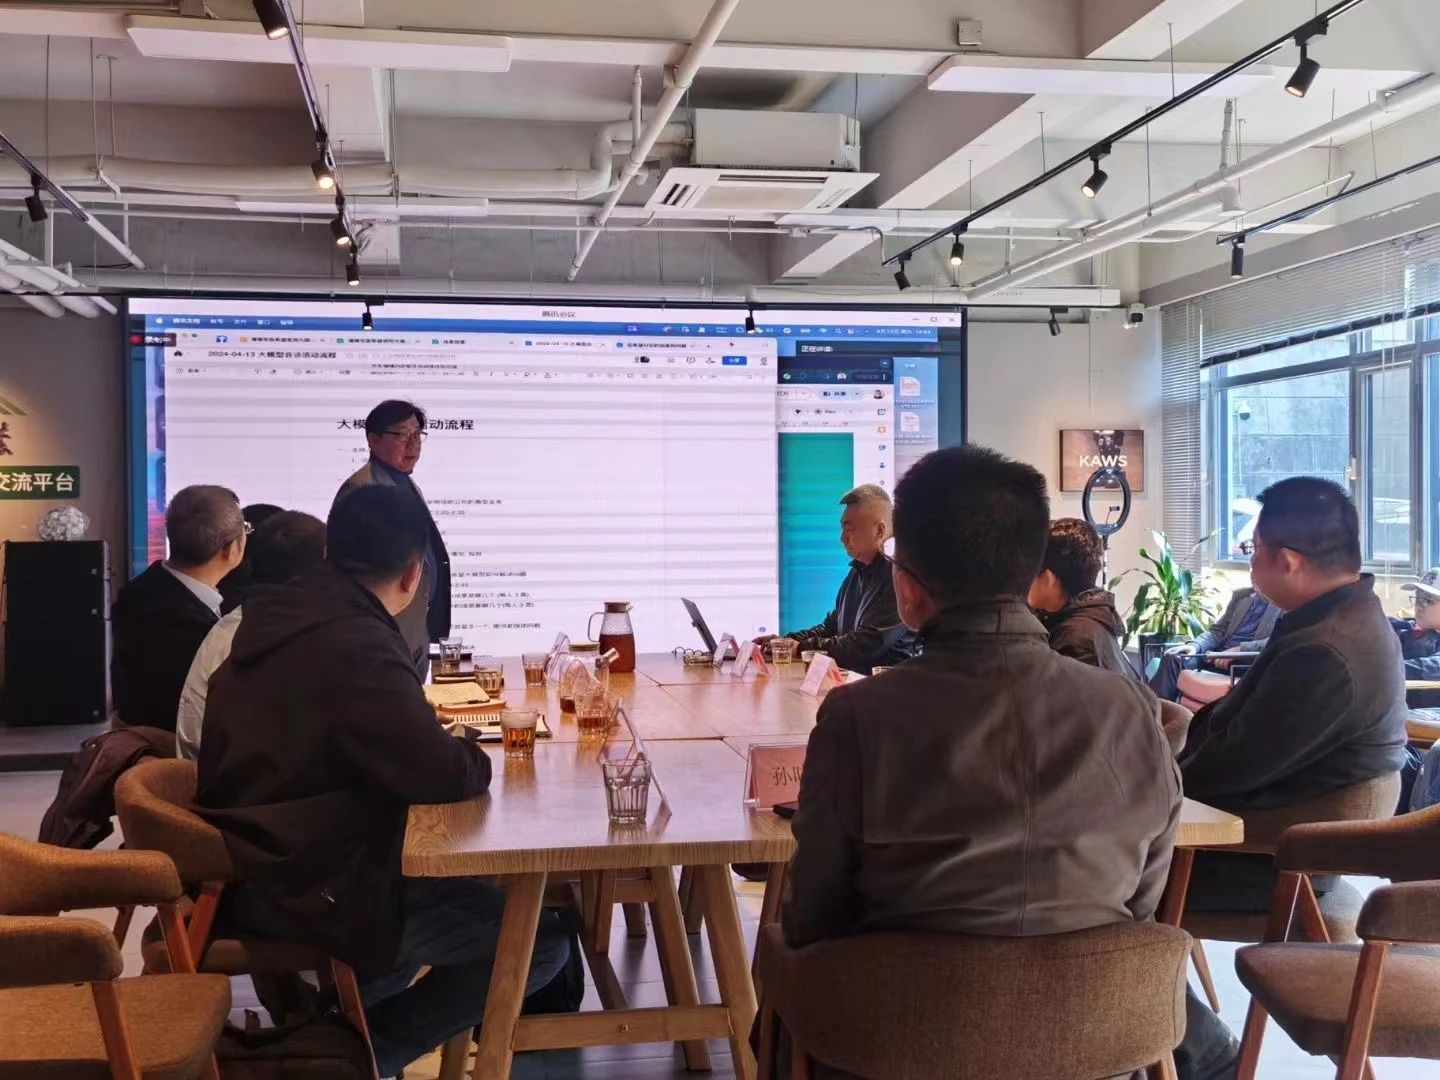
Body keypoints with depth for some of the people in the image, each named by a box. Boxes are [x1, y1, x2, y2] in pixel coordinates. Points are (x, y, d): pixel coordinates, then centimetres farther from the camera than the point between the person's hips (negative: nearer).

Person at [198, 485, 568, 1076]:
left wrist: (434, 737, 16)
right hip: (313, 898, -10)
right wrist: (469, 751, 0)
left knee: (450, 882, 29)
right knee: (543, 938, -4)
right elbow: (445, 775, -23)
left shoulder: (277, 621, 5)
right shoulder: (358, 647, -24)